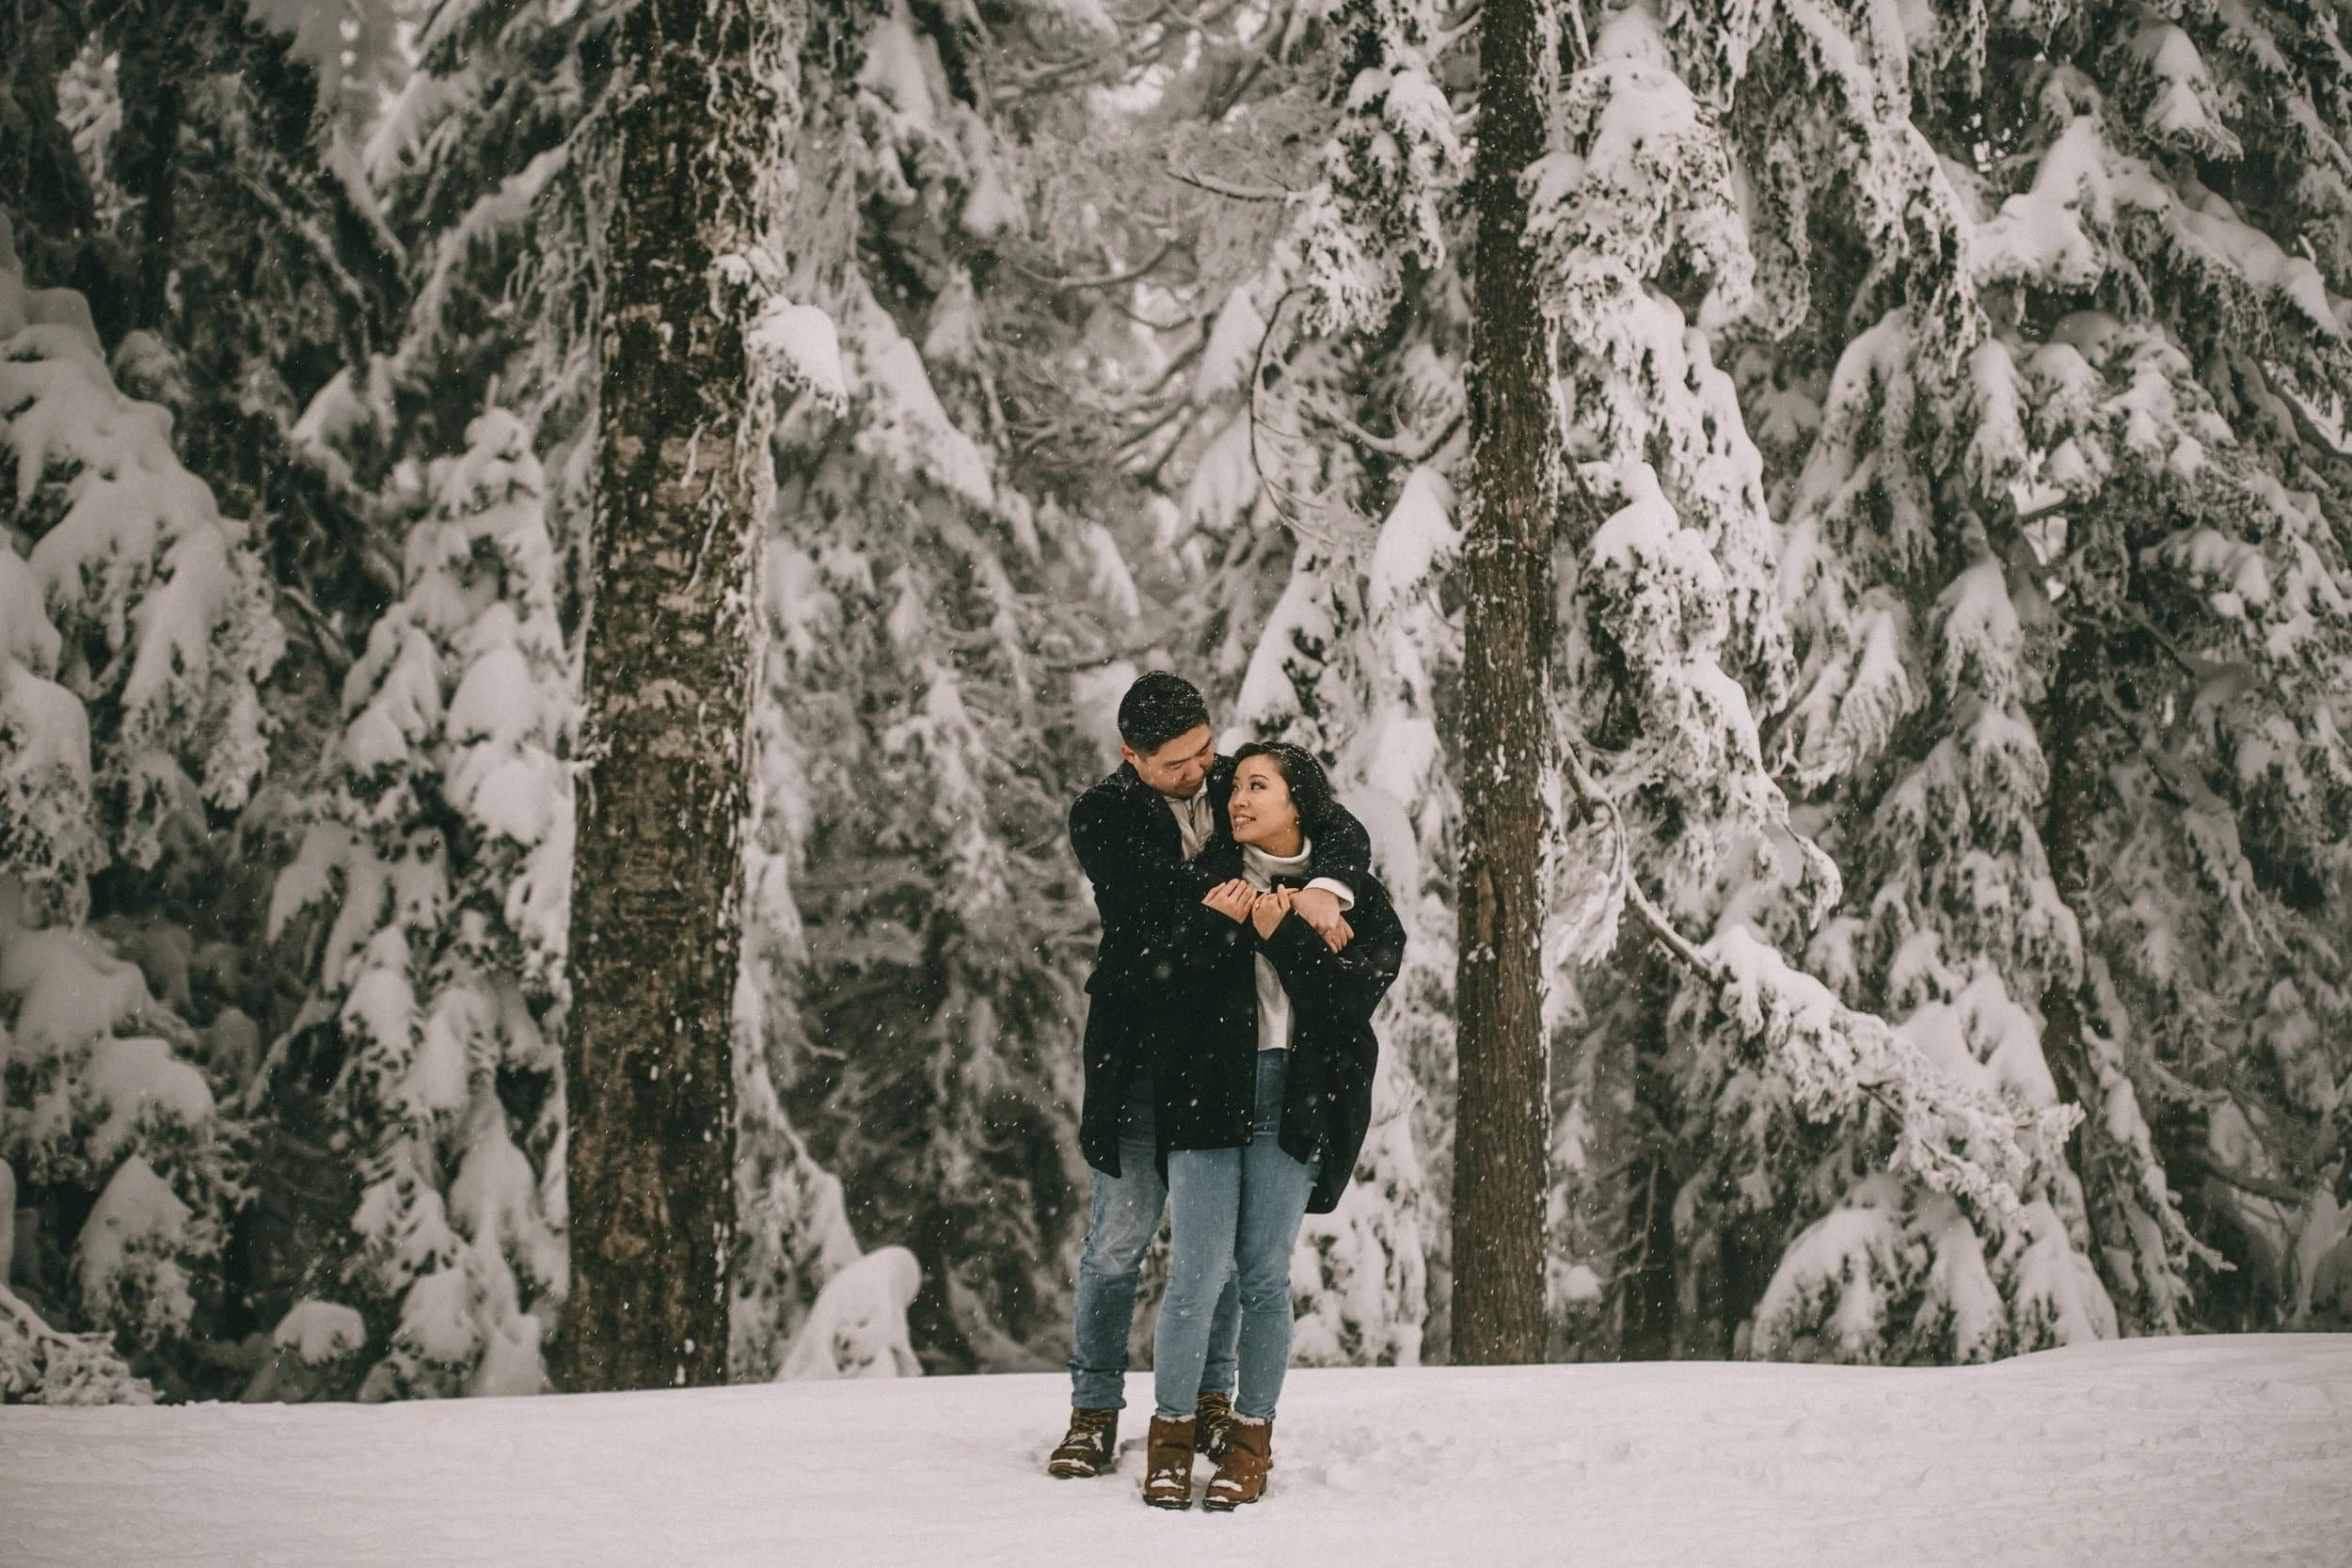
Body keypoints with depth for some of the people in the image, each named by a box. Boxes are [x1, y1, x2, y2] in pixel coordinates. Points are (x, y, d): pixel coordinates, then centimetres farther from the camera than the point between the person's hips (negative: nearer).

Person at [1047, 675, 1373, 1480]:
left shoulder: (1238, 784, 5)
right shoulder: (1102, 816, -5)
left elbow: (1345, 832, -4)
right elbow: (1166, 894, -19)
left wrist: (1323, 889, -26)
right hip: (1143, 1047, -3)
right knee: (1120, 1234, -1)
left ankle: (1212, 1397, 21)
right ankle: (1094, 1412, 10)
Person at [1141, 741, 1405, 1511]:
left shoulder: (1350, 892, 8)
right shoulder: (1208, 878, 10)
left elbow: (1360, 991, -6)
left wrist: (1282, 934, -14)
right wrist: (1216, 925, -15)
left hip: (1296, 1095, 0)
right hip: (1206, 1087, 0)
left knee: (1265, 1274, 0)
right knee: (1198, 1271, -6)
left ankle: (1251, 1439, 13)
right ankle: (1172, 1433, 8)